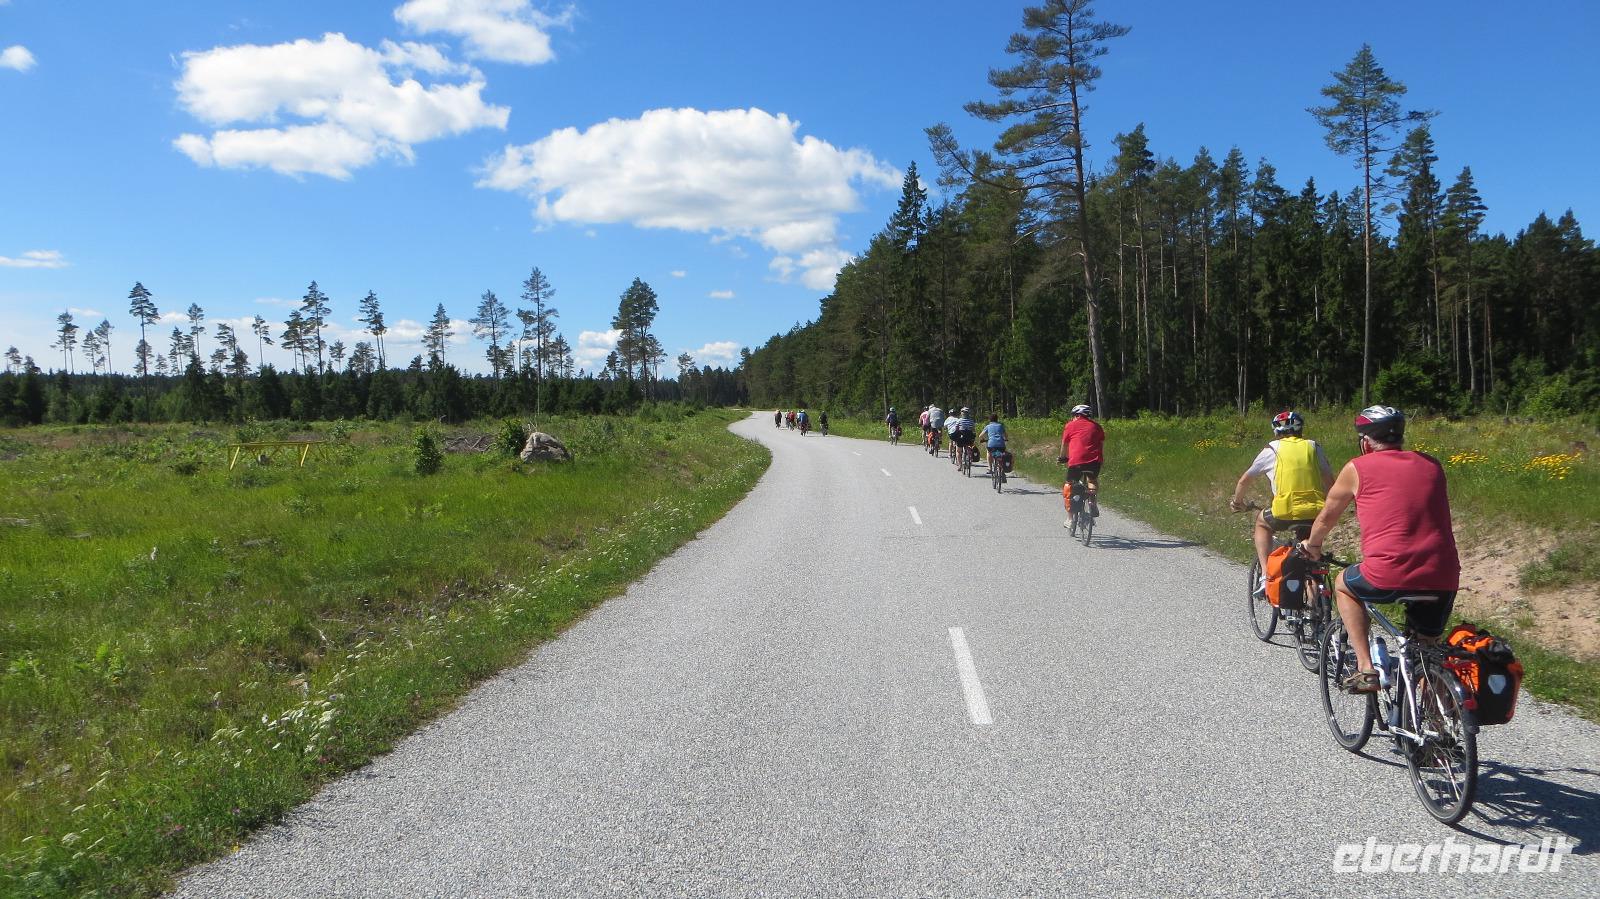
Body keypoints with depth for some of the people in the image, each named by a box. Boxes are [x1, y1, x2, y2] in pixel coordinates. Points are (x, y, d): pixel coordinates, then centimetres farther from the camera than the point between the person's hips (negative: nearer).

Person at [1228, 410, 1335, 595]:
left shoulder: (1272, 449, 13)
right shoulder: (1314, 447, 17)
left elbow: (1244, 480, 21)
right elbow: (1330, 482, 14)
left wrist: (1237, 502, 37)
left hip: (1285, 513, -2)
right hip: (1316, 514, 2)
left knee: (1262, 522, 30)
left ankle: (1265, 576, 17)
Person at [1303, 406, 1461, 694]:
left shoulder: (1357, 469, 5)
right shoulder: (1432, 465, 17)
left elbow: (1326, 518, 18)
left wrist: (1313, 545, 39)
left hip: (1389, 577, -4)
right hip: (1443, 579, 4)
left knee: (1343, 585, 26)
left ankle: (1365, 669, 15)